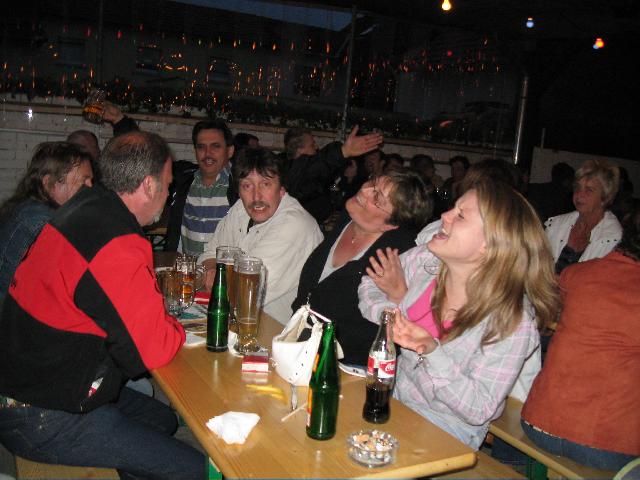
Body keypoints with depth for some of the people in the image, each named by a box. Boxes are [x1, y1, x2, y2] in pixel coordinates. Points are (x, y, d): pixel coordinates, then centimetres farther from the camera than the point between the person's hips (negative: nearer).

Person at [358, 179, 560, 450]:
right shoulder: (425, 260, -10)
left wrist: (431, 351, -34)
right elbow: (370, 285, 7)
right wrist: (397, 298, -16)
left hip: (443, 438, -5)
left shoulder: (513, 323, -23)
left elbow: (479, 410, -20)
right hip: (393, 403, 5)